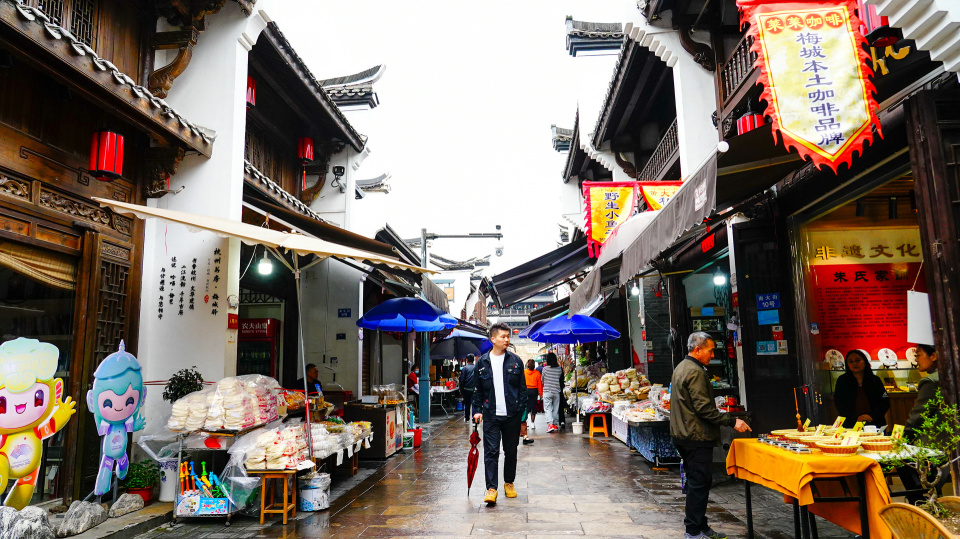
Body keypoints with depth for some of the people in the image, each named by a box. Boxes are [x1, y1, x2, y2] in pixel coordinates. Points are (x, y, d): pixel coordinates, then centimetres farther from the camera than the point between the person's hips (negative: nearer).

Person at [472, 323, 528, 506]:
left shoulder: (515, 361, 3)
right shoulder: (482, 362, 3)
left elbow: (522, 388, 5)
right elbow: (478, 389, 9)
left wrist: (522, 411, -1)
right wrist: (477, 410, 2)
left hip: (512, 415, 1)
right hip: (491, 415, -1)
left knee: (511, 451, 12)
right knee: (491, 452, -4)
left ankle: (509, 483, 29)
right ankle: (491, 488, 0)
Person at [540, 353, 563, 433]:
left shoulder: (545, 369, -10)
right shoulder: (559, 369, -2)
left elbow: (542, 379, 4)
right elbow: (561, 379, 5)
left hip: (547, 391, -3)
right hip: (557, 391, 3)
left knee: (548, 408, -2)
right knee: (556, 409, 13)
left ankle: (550, 424, -17)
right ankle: (556, 424, 19)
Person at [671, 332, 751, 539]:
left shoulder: (681, 368, 16)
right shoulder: (695, 372, -18)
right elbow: (704, 408, -23)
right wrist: (732, 422, -19)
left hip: (683, 435, 11)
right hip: (696, 437, -11)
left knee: (697, 483, 16)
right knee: (699, 483, -3)